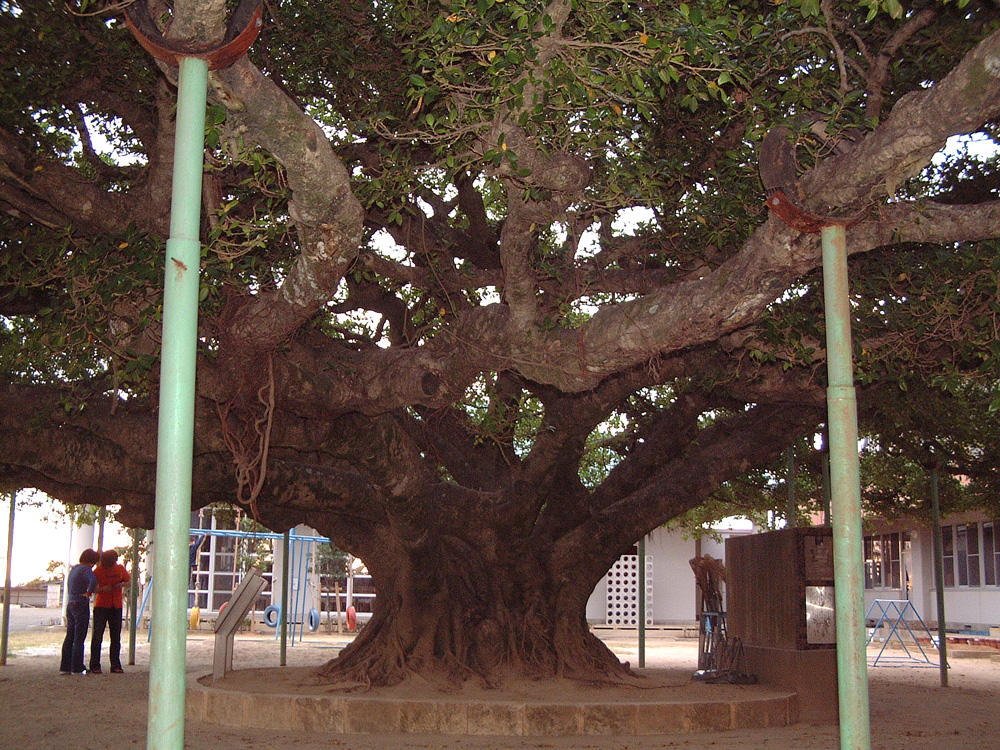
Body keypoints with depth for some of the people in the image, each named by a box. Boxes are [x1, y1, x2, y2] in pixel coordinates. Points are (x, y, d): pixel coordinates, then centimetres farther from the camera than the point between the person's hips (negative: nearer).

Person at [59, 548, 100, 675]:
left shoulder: (73, 568, 14)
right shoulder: (85, 569, -12)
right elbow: (93, 581, -32)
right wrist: (89, 593, -16)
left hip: (70, 604, 8)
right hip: (81, 605, -8)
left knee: (69, 636, 11)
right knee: (79, 638, -3)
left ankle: (65, 667, 12)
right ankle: (77, 668, 0)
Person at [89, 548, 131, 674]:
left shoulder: (120, 568, 1)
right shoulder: (98, 571, -6)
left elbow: (129, 581, 11)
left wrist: (121, 585, -10)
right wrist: (103, 589, -23)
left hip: (116, 607, 3)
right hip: (101, 606, -2)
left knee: (116, 638, 4)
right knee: (97, 637, -6)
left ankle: (116, 666, 9)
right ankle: (95, 666, -1)